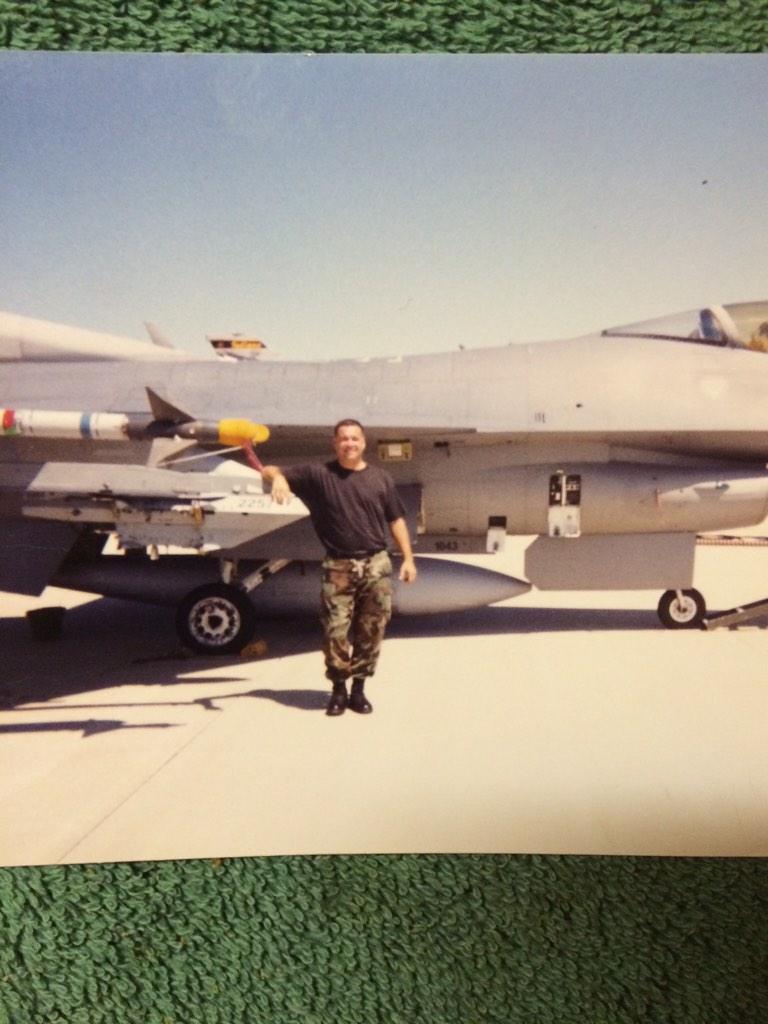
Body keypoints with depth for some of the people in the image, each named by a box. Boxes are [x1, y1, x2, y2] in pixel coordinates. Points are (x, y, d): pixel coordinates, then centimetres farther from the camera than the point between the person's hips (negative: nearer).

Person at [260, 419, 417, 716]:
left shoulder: (381, 479, 8)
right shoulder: (318, 474, 2)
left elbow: (396, 520, 12)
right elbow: (270, 471, 0)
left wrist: (408, 558, 6)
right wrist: (278, 477, -25)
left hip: (376, 564, 2)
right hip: (338, 567, -1)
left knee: (370, 631, 5)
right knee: (335, 630, -2)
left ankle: (359, 689, 18)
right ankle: (338, 689, 16)